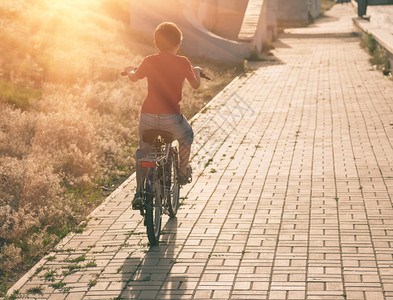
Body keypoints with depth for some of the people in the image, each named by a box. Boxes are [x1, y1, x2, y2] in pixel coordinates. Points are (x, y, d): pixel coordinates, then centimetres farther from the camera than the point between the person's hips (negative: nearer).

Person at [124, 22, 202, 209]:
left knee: (143, 150, 23)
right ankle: (183, 172, 36)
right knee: (186, 136, 30)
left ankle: (139, 192, 18)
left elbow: (134, 78, 21)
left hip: (148, 117, 2)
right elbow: (195, 85, 11)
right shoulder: (183, 62, -1)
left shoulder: (149, 61, 4)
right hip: (171, 118, -2)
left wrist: (129, 70, 44)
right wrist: (197, 71, 32)